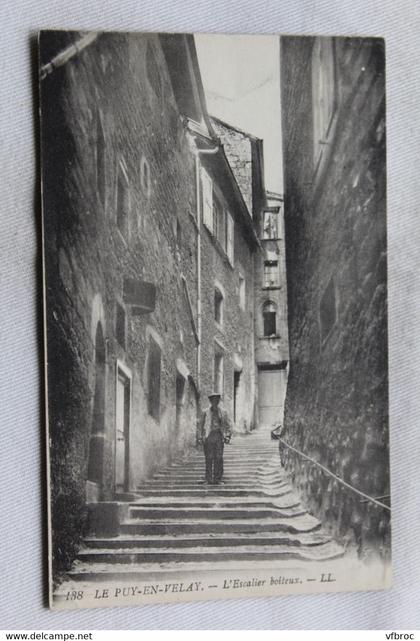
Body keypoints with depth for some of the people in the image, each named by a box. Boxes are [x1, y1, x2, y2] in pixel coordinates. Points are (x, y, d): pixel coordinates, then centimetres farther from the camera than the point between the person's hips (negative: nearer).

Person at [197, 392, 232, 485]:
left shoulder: (223, 413, 10)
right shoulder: (205, 412, 6)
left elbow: (227, 425, 10)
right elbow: (201, 425, 7)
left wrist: (227, 436, -2)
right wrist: (199, 437, 1)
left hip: (219, 436, 1)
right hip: (208, 436, -1)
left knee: (219, 458, -2)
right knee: (209, 458, -3)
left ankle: (218, 478, 6)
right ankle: (209, 479, 3)